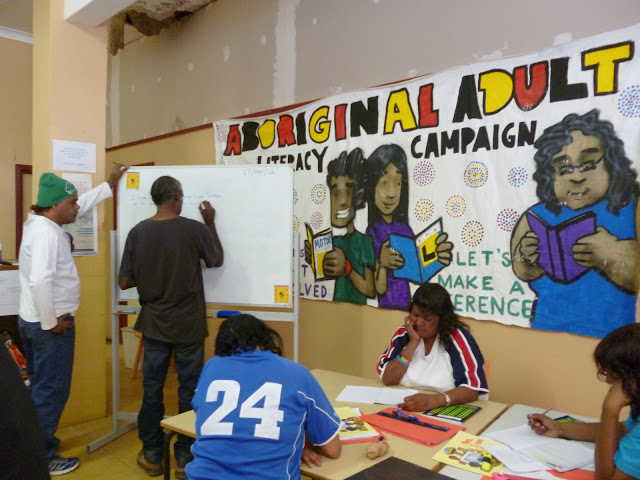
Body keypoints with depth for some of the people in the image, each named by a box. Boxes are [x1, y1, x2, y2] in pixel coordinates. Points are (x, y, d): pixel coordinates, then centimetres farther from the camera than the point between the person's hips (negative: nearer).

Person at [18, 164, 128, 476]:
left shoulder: (42, 223, 7)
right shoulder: (45, 232, -23)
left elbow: (80, 205, 21)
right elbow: (40, 281, -33)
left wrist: (109, 185, 26)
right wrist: (51, 323, -23)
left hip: (32, 321, 10)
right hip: (47, 324, -10)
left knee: (40, 388, 21)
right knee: (52, 391, 2)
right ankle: (41, 458, 14)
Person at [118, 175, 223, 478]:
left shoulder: (137, 232, -5)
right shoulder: (195, 229, -12)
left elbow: (124, 282, -3)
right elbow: (218, 260, 5)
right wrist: (210, 223, 13)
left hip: (154, 324, 3)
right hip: (189, 325, -2)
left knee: (152, 388, 14)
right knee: (189, 390, 9)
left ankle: (152, 455, 25)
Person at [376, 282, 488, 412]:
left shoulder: (458, 338, -10)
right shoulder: (403, 334, 1)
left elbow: (473, 389, -17)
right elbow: (387, 380, -6)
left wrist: (433, 400, -31)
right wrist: (413, 343, -12)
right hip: (404, 410, 3)